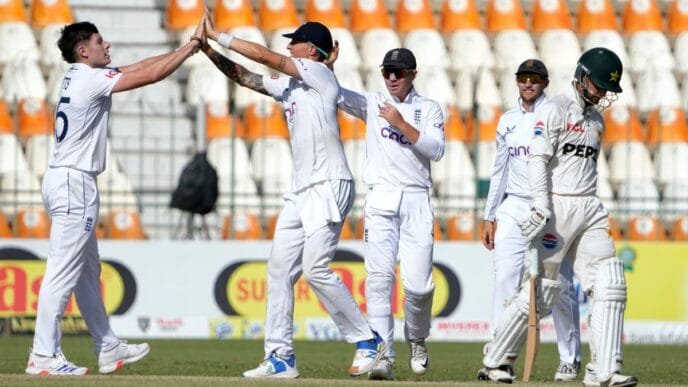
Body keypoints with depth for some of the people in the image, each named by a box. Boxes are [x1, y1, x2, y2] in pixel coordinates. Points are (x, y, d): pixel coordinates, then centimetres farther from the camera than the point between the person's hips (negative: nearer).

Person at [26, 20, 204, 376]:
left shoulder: (80, 77, 15)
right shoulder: (90, 79, -12)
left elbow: (140, 67, 17)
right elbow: (149, 76, -14)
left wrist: (190, 46, 12)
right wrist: (191, 46, -4)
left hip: (68, 182, 11)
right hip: (74, 183, -11)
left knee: (87, 270, 15)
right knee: (63, 271, -10)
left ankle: (107, 349, 21)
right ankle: (43, 356, -11)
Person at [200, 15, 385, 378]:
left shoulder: (319, 73, -5)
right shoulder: (289, 85, 18)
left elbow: (265, 56, -8)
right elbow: (246, 77, 21)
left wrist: (220, 37, -1)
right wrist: (210, 50, 10)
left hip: (329, 186, -9)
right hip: (300, 191, 9)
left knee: (316, 269, -17)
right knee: (279, 269, 3)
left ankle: (368, 341, -7)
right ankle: (280, 357, 4)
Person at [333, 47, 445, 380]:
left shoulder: (429, 109, 9)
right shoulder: (372, 104, 12)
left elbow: (436, 149, -6)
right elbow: (336, 94, -2)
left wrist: (402, 124, -14)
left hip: (416, 202, -1)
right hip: (380, 201, 1)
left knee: (419, 285, -6)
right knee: (379, 279, -11)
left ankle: (417, 340, 22)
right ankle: (383, 356, -13)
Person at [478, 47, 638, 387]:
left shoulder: (596, 118, 19)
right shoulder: (554, 110, -4)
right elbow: (537, 160, -13)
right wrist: (541, 206, -24)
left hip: (590, 208, 7)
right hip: (557, 206, -7)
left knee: (610, 284, -6)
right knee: (541, 289, -7)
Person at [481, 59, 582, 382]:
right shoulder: (508, 121, 15)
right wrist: (489, 216, 15)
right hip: (513, 208, 4)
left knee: (561, 285, -4)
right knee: (505, 280, -6)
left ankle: (569, 360, 6)